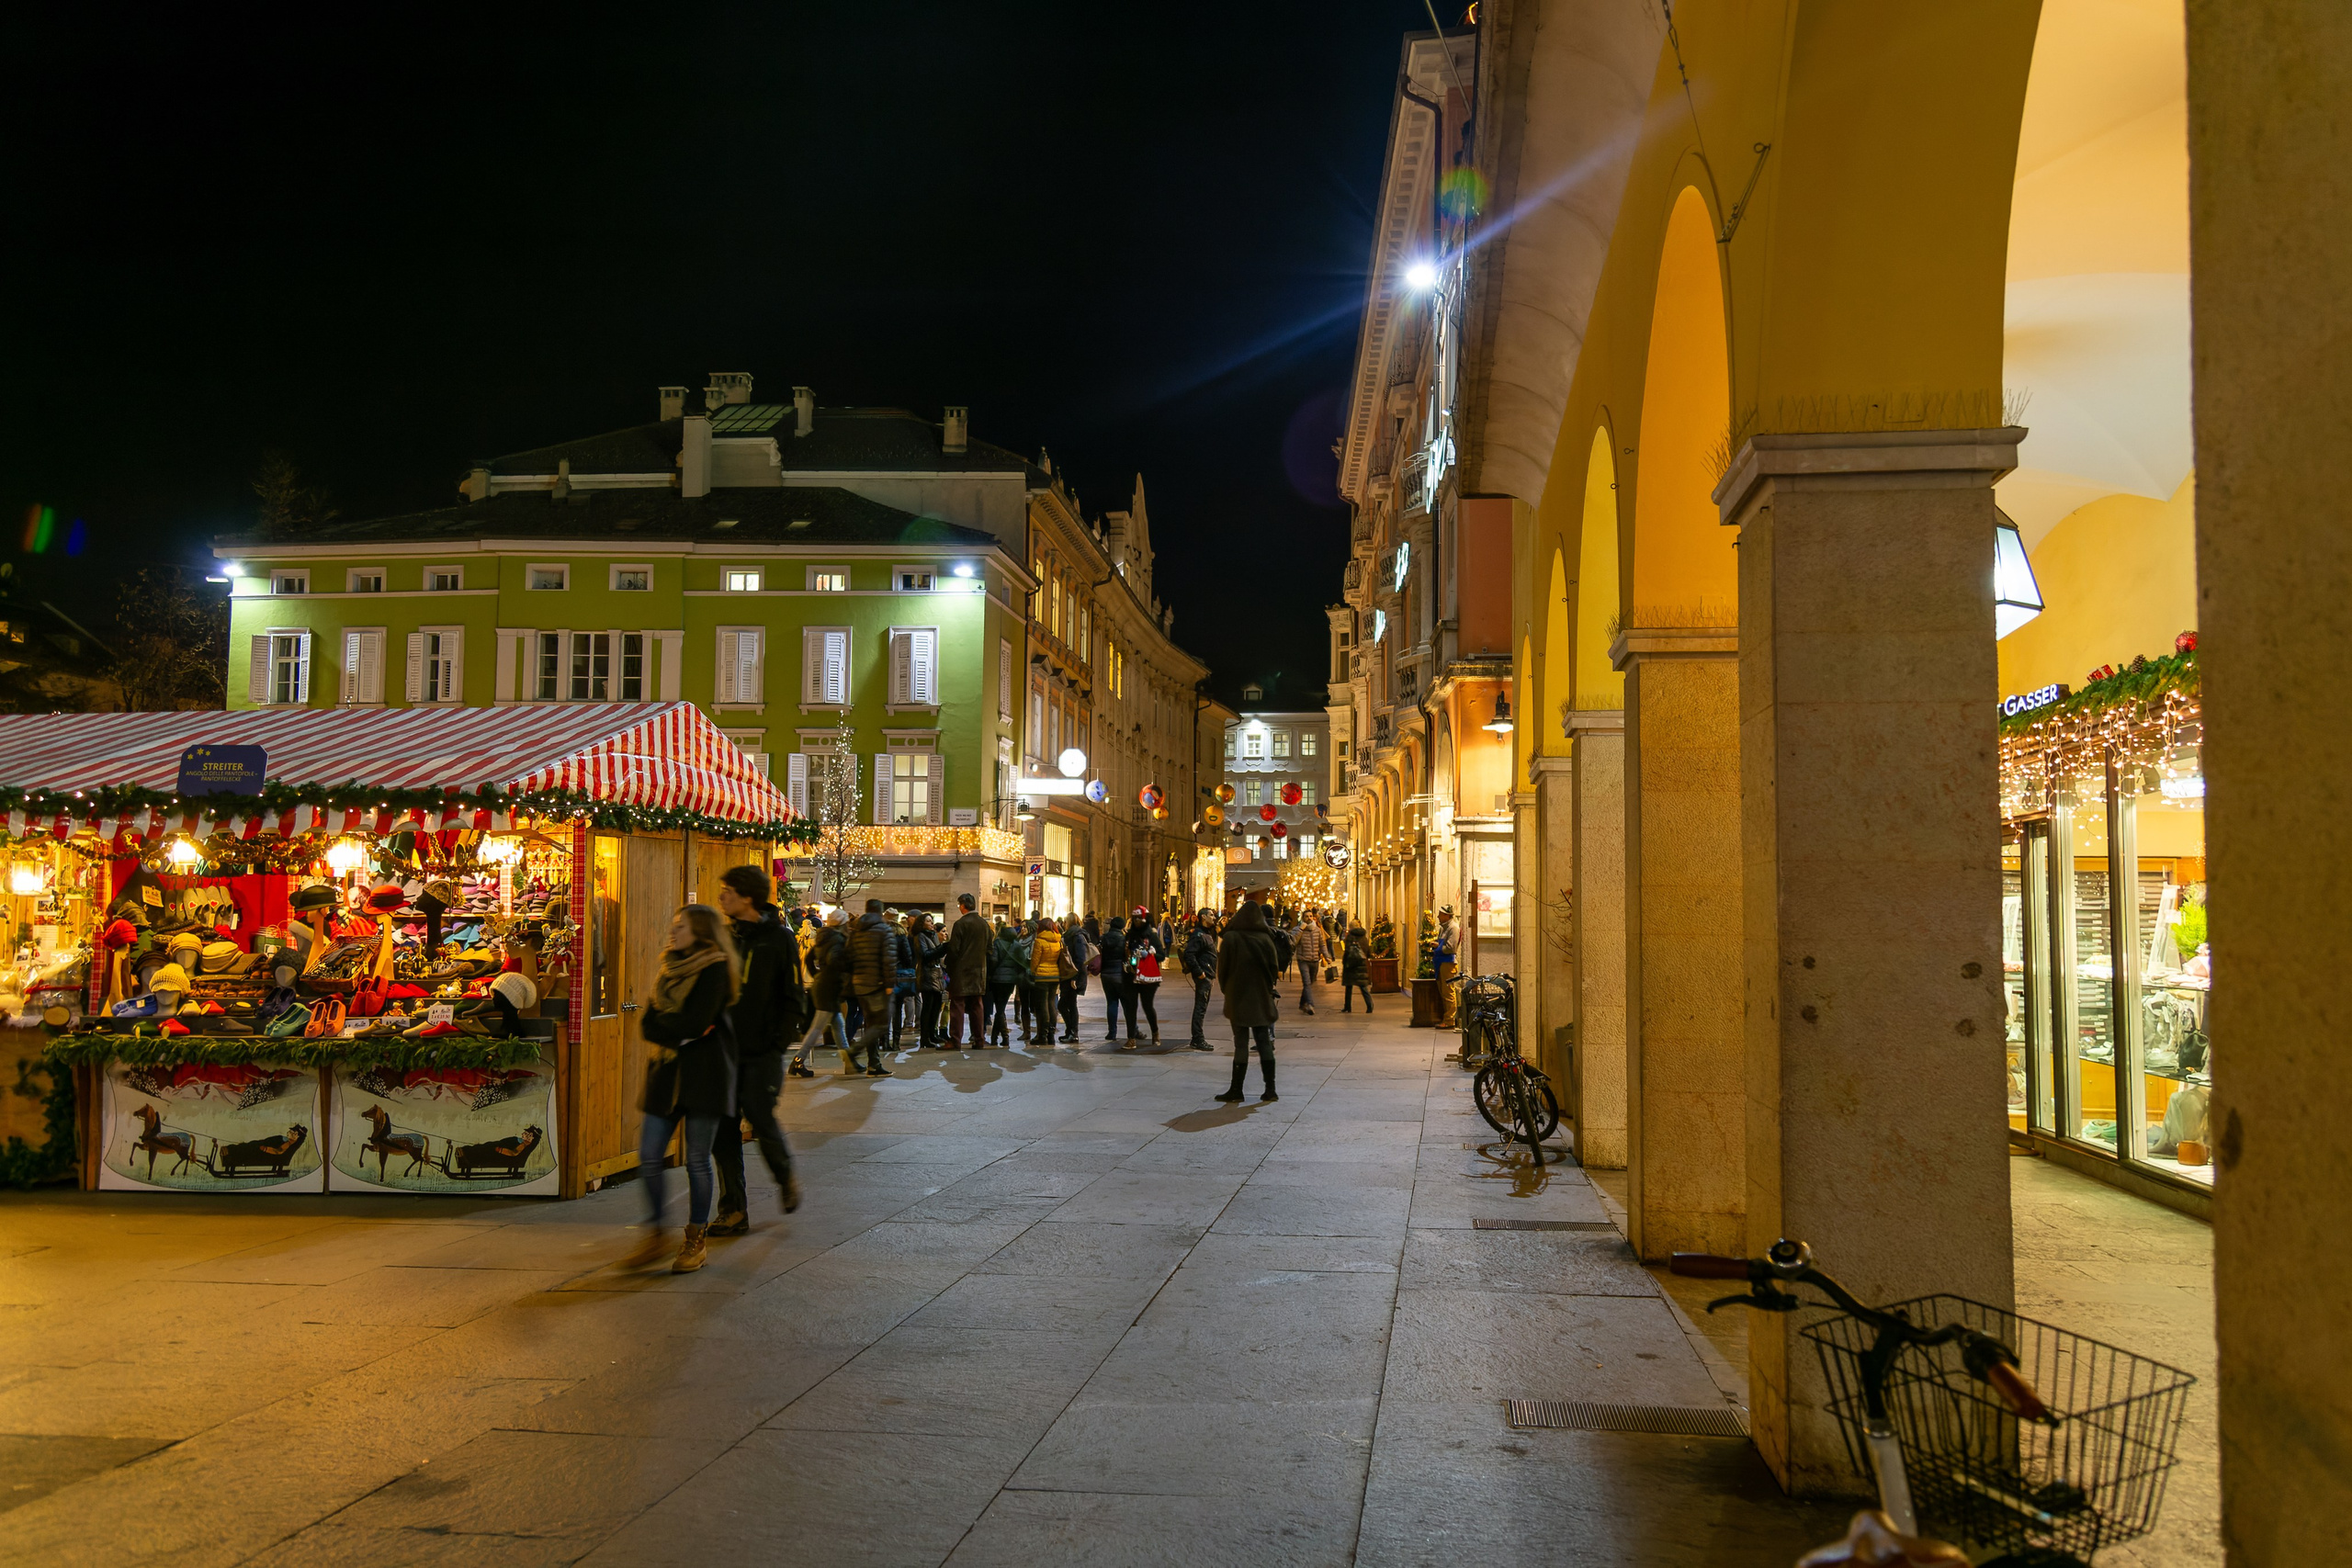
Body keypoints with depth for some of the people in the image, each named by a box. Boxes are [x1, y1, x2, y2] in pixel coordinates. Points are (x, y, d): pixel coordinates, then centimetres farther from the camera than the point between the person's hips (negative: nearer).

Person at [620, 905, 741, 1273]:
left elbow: (695, 1022, -18)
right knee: (648, 1156, 2)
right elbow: (648, 1024, 7)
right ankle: (653, 1237, 13)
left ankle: (695, 1243, 10)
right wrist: (680, 1033, -10)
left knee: (697, 1160, -1)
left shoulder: (714, 968, -7)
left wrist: (663, 1023, -2)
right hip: (667, 1070, 7)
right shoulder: (670, 967, 15)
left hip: (704, 1073, -7)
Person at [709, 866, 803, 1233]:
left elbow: (794, 997, -4)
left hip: (762, 1051, -5)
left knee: (761, 1120, -5)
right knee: (722, 1127, 1)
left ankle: (786, 1177, 25)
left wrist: (779, 1041, -12)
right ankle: (734, 1211, 9)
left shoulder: (778, 938, -4)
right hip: (726, 1049, 5)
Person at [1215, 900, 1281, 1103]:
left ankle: (1236, 1090, 5)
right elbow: (1274, 969, -2)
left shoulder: (1231, 938, -9)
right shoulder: (1265, 938, -5)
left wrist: (1226, 989, 11)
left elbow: (1222, 967, -5)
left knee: (1241, 1043, 2)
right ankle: (1270, 1089, 10)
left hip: (1238, 997, -2)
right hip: (1261, 999, 2)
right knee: (1264, 1042, 9)